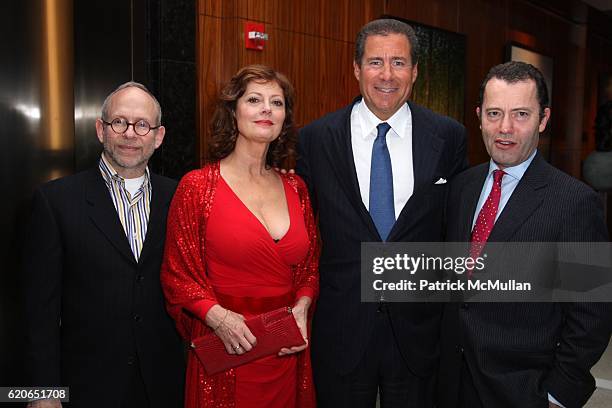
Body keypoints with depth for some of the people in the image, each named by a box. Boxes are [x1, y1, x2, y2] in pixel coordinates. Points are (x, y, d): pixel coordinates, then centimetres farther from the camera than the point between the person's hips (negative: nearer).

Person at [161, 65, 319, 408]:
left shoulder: (295, 189, 5)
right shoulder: (198, 186, -6)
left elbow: (311, 267, 12)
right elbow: (178, 275, -4)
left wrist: (301, 309, -6)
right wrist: (218, 317, -19)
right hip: (225, 353, -3)